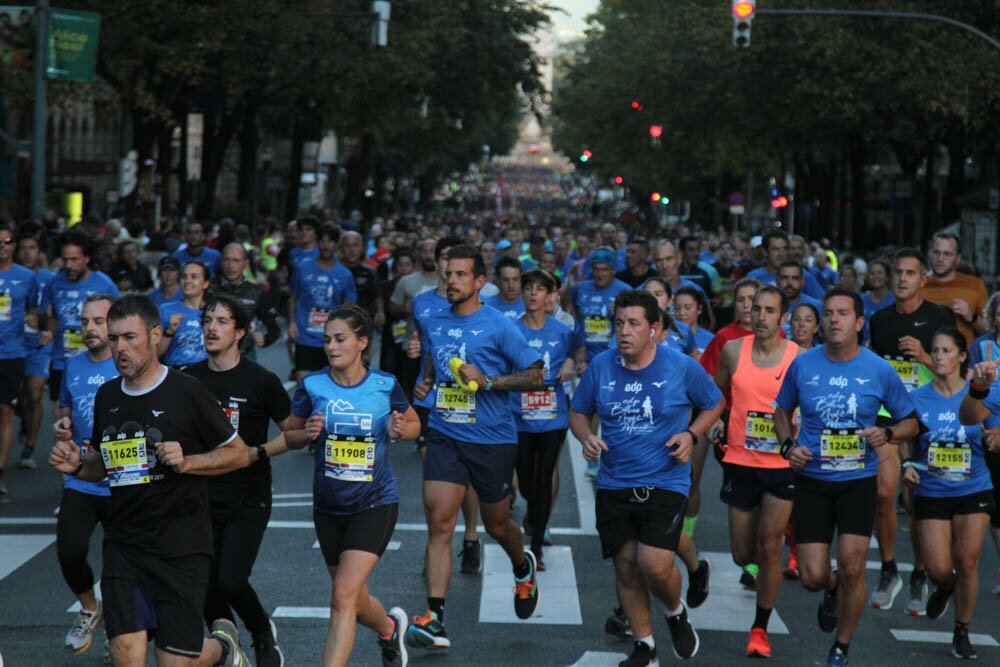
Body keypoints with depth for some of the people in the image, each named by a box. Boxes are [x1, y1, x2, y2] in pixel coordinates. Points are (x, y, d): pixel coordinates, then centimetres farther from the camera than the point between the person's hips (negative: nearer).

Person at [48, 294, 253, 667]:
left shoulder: (186, 392, -7)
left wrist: (186, 462, -15)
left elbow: (239, 454, -1)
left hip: (181, 543, -4)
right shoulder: (106, 396, 10)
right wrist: (77, 465, 3)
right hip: (123, 546, 4)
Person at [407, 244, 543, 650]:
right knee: (438, 522, -12)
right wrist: (425, 384, 8)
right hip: (445, 437, 3)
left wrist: (488, 380, -19)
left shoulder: (498, 327, -9)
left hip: (492, 439, -3)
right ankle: (435, 619, -15)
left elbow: (535, 377, -9)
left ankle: (523, 568, 48)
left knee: (496, 524, 13)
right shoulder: (435, 323, 7)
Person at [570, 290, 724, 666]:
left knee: (655, 565, -17)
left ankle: (676, 612, 18)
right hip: (614, 486, 3)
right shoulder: (600, 366, -1)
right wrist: (586, 437, -8)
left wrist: (691, 434, -8)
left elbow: (714, 404, 8)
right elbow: (578, 411, 13)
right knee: (626, 568, 7)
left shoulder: (682, 367, -7)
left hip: (665, 483, -3)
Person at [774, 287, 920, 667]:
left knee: (852, 570, -8)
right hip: (812, 480, 1)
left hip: (859, 480, -1)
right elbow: (782, 410, 14)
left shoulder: (880, 371, -5)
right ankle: (832, 589, 37)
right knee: (812, 578, -3)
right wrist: (788, 445, -5)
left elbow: (910, 423, 6)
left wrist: (887, 434, -15)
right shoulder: (803, 365, -3)